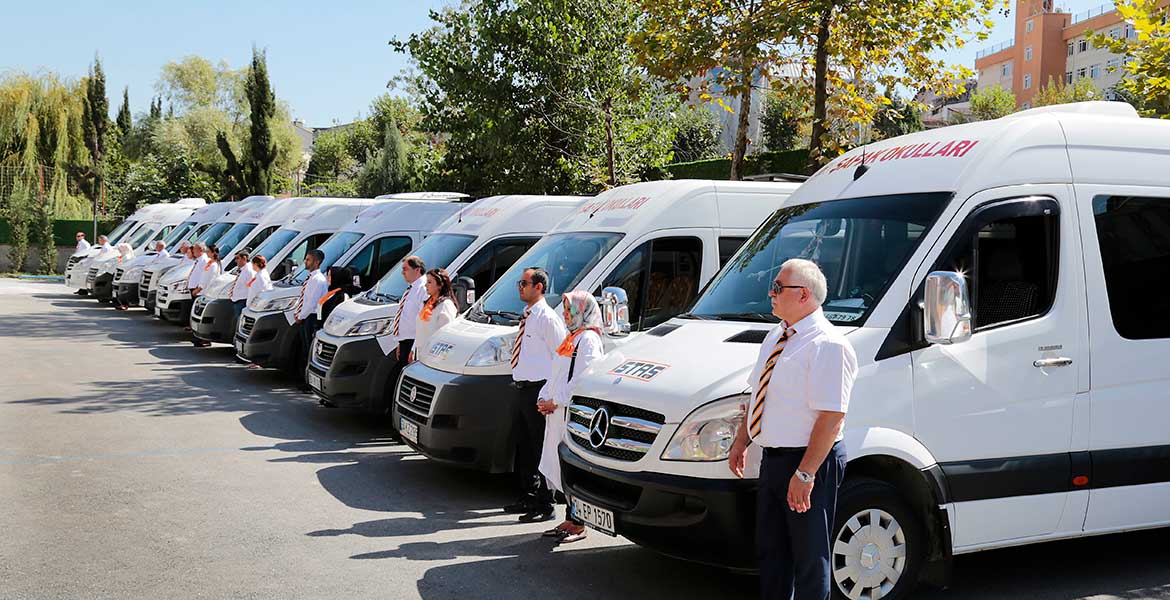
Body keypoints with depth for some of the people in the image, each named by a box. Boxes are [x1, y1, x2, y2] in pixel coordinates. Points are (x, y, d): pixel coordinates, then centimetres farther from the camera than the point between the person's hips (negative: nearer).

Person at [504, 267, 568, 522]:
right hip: (521, 390, 9)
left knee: (542, 450, -3)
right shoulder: (527, 317, 15)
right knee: (523, 448, 16)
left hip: (538, 391, -9)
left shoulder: (548, 318, -13)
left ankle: (545, 506, 3)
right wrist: (520, 385, 17)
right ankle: (528, 498, 28)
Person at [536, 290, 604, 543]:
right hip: (558, 415, 9)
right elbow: (556, 375, 22)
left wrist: (556, 402, -14)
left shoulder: (589, 339, -10)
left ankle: (578, 525, 0)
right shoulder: (571, 338, 20)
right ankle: (569, 520, 17)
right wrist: (544, 399, 6)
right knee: (559, 467, 10)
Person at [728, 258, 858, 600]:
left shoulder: (827, 345, -19)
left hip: (809, 462, -9)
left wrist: (805, 473, -27)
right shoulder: (777, 336, 11)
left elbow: (831, 417, -25)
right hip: (773, 458, 9)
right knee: (770, 547, 20)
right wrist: (740, 443, 19)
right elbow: (758, 394, 20)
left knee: (810, 555, 4)